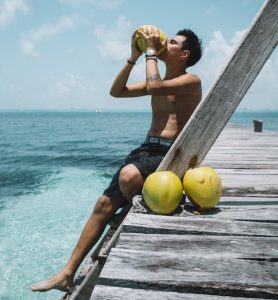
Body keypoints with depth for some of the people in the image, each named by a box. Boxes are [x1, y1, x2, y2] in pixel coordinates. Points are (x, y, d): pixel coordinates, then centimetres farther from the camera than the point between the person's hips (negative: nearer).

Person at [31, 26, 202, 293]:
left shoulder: (191, 80, -3)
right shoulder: (160, 82, 21)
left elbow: (153, 87, -22)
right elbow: (117, 91, 16)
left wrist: (151, 51, -6)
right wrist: (134, 57, 10)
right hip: (147, 149, 7)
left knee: (128, 176, -39)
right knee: (104, 204, -2)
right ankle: (68, 273, 6)